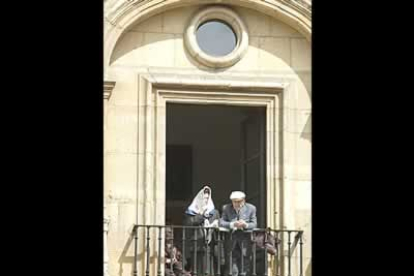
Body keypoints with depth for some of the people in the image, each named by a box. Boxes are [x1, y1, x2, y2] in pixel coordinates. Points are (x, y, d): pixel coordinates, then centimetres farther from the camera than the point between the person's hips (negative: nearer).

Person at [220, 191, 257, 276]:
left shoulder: (251, 208, 0)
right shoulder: (226, 208, 3)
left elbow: (254, 224, -1)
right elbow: (221, 222, -6)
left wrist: (246, 225, -24)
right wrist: (232, 224, -25)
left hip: (245, 240, -1)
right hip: (231, 239, 1)